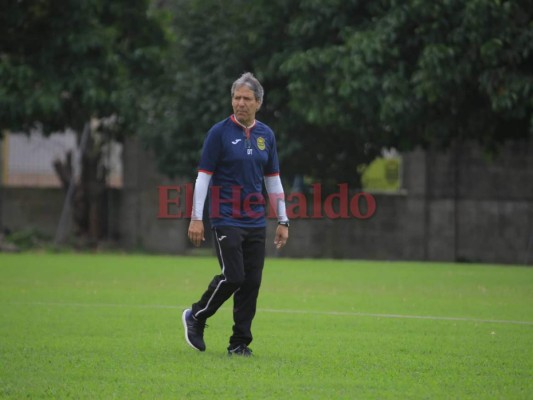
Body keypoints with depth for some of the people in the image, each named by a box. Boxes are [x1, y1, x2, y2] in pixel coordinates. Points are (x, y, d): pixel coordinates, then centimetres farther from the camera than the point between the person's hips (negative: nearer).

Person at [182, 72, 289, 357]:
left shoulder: (266, 135, 9)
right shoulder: (219, 132, -5)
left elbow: (273, 180, 15)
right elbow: (203, 176, -6)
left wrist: (282, 221, 11)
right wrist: (196, 219, -11)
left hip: (256, 221, 5)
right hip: (226, 219, -5)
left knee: (251, 282, 0)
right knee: (232, 277, -13)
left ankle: (240, 343, 8)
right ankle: (196, 317, 11)